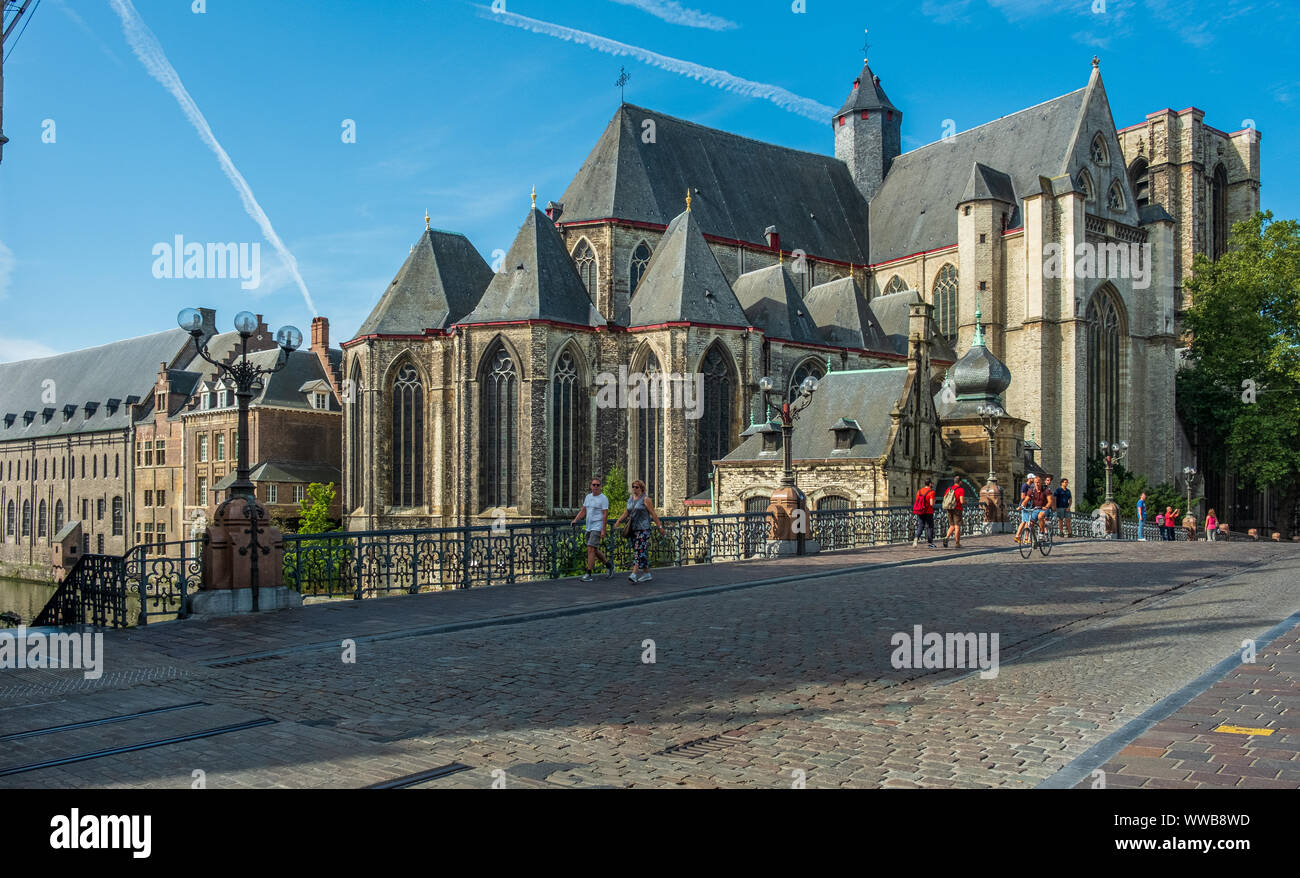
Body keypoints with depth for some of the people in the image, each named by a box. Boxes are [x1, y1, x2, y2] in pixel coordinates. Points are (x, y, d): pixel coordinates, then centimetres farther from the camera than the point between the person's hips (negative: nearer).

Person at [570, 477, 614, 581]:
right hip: (589, 527, 8)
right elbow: (583, 510, 18)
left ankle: (588, 574, -13)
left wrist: (603, 530, -18)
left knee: (591, 549, -15)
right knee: (594, 550, 16)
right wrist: (575, 520, 3)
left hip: (597, 528, -8)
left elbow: (605, 514, -13)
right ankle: (609, 565, 35)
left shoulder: (603, 498, -9)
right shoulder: (588, 497, 13)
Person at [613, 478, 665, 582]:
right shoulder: (630, 499, 13)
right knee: (643, 552, 11)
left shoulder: (645, 499, -7)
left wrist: (660, 527, -8)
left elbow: (653, 514, -7)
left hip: (643, 529, -7)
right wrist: (618, 521, 4)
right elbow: (626, 513, 17)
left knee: (639, 551, -14)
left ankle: (634, 574, -23)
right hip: (633, 529, 7)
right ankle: (647, 574, 17)